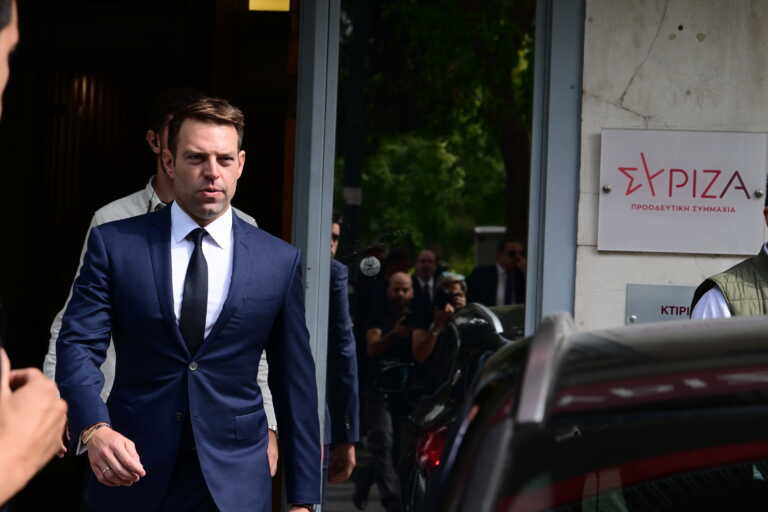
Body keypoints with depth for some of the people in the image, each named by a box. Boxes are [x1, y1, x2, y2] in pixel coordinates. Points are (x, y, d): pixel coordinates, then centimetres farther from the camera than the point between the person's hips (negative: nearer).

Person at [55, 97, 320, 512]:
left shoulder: (279, 261, 2)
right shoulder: (114, 243, -1)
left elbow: (294, 381, 4)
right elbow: (78, 345, -8)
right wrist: (94, 429, -28)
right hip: (131, 477, 0)